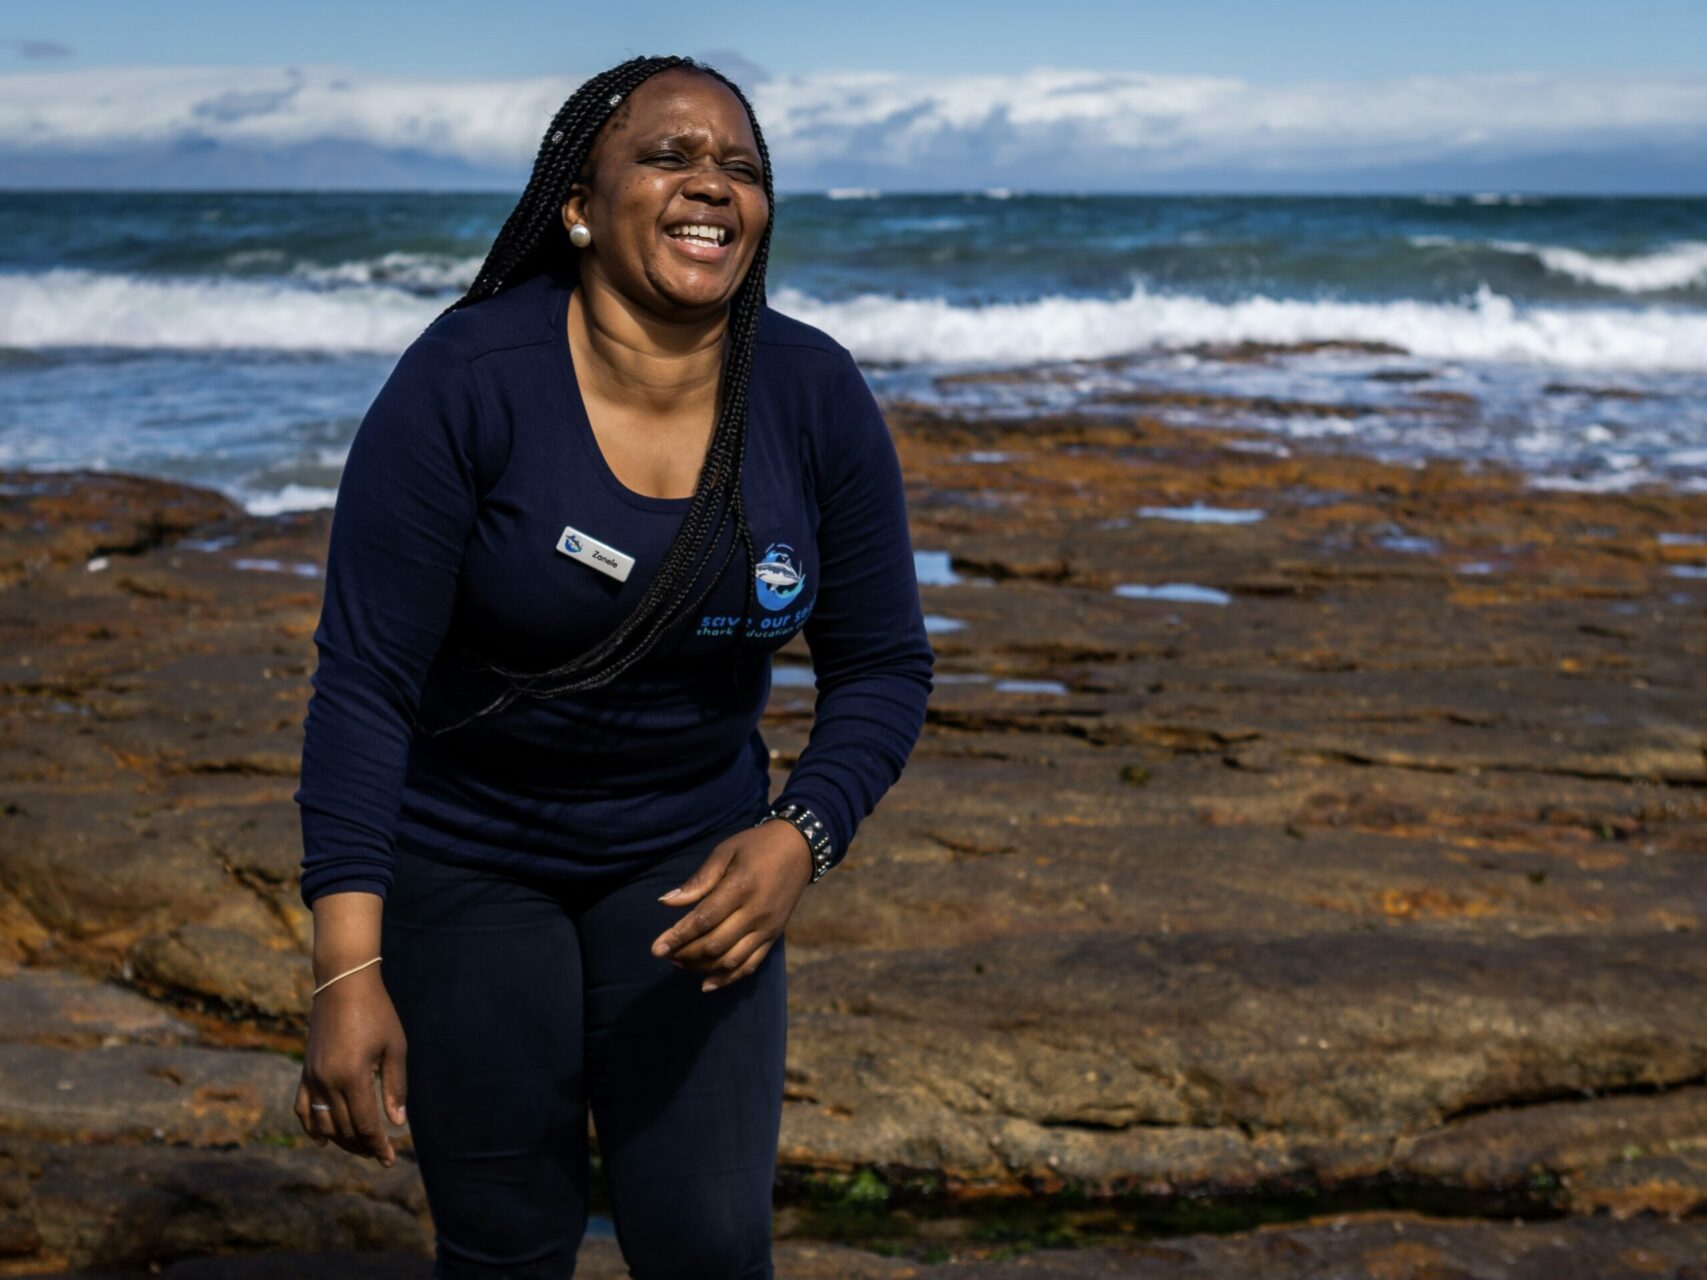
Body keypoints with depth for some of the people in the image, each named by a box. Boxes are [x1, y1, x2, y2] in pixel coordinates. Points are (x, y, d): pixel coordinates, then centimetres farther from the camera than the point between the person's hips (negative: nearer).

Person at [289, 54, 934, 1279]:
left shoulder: (816, 396, -11)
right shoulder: (466, 381, -21)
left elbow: (884, 667, -4)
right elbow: (364, 682, -20)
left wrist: (799, 839, -23)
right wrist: (348, 972, -25)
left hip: (686, 852, 3)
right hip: (461, 854, -2)